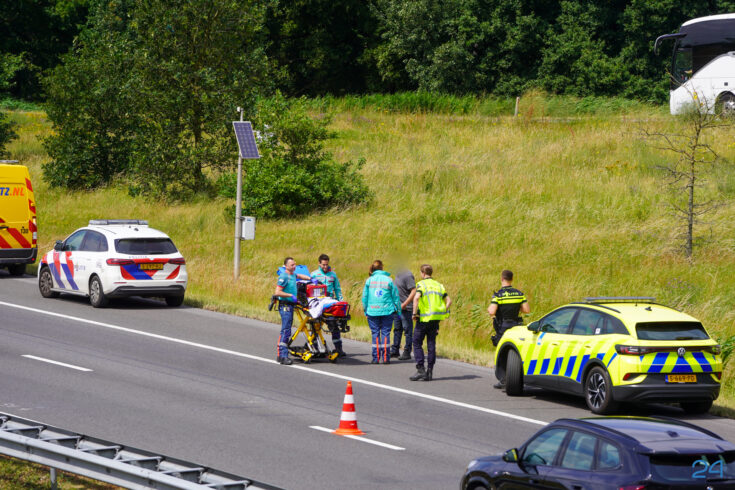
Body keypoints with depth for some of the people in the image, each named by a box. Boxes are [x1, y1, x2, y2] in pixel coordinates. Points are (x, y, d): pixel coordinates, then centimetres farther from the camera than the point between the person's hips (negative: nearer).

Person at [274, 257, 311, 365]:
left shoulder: (292, 274, 14)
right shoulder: (284, 276, -13)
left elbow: (299, 276, 39)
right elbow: (278, 292, -18)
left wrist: (311, 279, 27)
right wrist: (291, 295, -17)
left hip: (290, 305, 9)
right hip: (285, 305, -9)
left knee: (286, 331, 10)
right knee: (286, 331, -13)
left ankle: (280, 355, 14)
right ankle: (283, 356, -17)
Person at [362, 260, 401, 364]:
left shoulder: (369, 280, 2)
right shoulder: (389, 280, 0)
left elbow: (364, 297, 4)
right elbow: (395, 296, 2)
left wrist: (365, 310, 14)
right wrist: (398, 310, 10)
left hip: (372, 311, 1)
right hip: (387, 311, -1)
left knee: (375, 333, 5)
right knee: (385, 333, 3)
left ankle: (376, 357, 3)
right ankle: (385, 357, 0)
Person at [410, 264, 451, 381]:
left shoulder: (421, 284, -5)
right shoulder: (438, 285, 14)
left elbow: (416, 297, -23)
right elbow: (449, 301, 11)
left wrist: (414, 313, -15)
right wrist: (442, 313, 13)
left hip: (424, 318, -5)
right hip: (436, 319, 5)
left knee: (417, 343, 4)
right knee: (431, 344, 8)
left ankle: (420, 369, -6)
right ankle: (429, 372, 7)